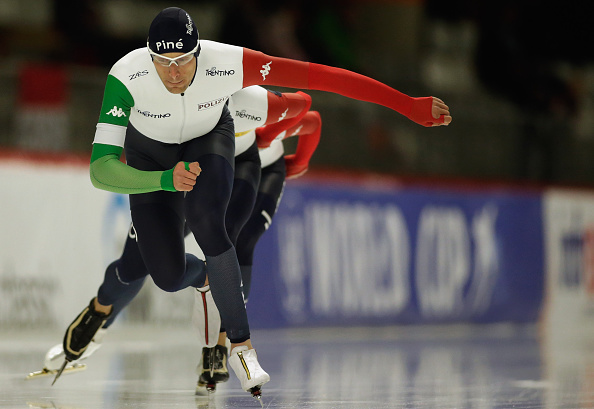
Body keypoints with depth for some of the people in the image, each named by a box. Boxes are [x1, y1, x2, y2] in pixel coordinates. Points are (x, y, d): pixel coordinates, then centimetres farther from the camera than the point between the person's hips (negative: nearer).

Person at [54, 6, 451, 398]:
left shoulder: (228, 64, -39)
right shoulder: (125, 78, -40)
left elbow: (322, 76, -37)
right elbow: (101, 170, -41)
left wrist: (410, 106, -37)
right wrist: (165, 180, -58)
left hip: (209, 140, 0)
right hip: (150, 154, 0)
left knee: (205, 221, -31)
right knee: (169, 277, -5)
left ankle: (242, 345, -16)